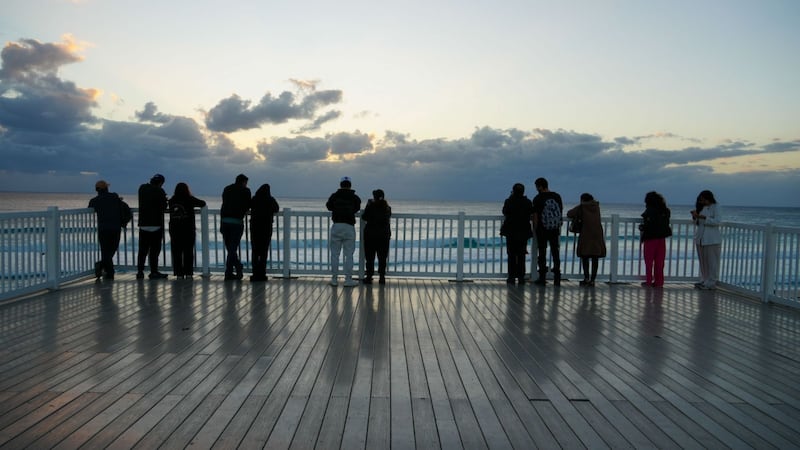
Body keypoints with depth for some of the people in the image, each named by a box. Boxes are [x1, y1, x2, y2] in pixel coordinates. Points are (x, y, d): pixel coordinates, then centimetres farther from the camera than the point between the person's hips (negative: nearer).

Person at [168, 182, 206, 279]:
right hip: (188, 230, -2)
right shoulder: (189, 199, -4)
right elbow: (203, 203, 3)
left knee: (176, 253, 6)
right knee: (188, 253, 5)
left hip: (174, 230, 2)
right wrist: (195, 202, 24)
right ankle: (188, 273, 4)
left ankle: (178, 273, 5)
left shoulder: (171, 201, 2)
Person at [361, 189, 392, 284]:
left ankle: (369, 277, 5)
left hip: (371, 234, -3)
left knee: (370, 257, 4)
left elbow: (364, 217, -2)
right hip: (384, 234, 3)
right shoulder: (387, 207, 0)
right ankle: (382, 277, 7)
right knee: (382, 257, 8)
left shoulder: (371, 206, -10)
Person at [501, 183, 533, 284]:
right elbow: (531, 215, 4)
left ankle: (511, 277, 5)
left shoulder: (509, 201, -9)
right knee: (521, 256, 9)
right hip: (524, 233, 2)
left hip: (511, 232, -2)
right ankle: (521, 277, 9)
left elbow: (504, 213, 6)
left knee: (511, 256, 6)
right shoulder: (527, 202, -4)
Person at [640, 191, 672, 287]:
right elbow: (666, 223, 10)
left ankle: (648, 281, 7)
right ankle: (659, 281, 13)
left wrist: (641, 227, -1)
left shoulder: (650, 211, -13)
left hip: (650, 237, -6)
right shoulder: (665, 211, 6)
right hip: (662, 237, 6)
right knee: (659, 261, 11)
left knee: (649, 261, 5)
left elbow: (648, 225, -20)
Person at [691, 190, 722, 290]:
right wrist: (695, 216, 2)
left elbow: (718, 221, -17)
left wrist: (703, 217, -22)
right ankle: (704, 280, 19)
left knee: (712, 262, -4)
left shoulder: (715, 207, -5)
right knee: (703, 261, 10)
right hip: (700, 238, 7)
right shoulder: (701, 207, 15)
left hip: (712, 239, -7)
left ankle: (711, 283, 0)